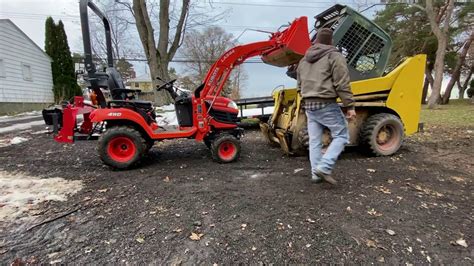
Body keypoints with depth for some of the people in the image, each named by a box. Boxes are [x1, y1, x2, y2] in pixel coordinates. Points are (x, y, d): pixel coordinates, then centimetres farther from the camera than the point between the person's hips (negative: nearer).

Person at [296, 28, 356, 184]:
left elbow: (300, 85, 22)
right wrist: (350, 106, -8)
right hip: (326, 105, -7)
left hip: (308, 105, 7)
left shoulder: (304, 60, 18)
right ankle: (324, 167, -8)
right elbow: (342, 85, -11)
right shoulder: (334, 56, -4)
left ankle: (316, 174, 12)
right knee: (341, 136, 4)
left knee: (314, 141, 9)